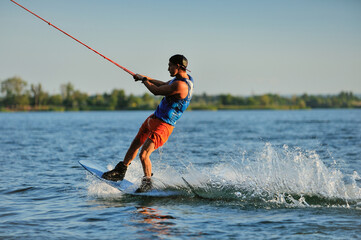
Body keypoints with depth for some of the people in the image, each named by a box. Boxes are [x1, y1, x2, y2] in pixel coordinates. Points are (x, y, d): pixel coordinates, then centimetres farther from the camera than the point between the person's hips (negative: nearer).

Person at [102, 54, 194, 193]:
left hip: (163, 126, -10)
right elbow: (164, 85, 25)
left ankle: (147, 183, 6)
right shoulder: (184, 78, 6)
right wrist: (146, 78, 27)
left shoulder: (181, 85, -27)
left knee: (143, 155, -14)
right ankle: (120, 171, 34)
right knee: (135, 144, 19)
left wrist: (144, 80, -3)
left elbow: (156, 91, -21)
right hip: (154, 118, 10)